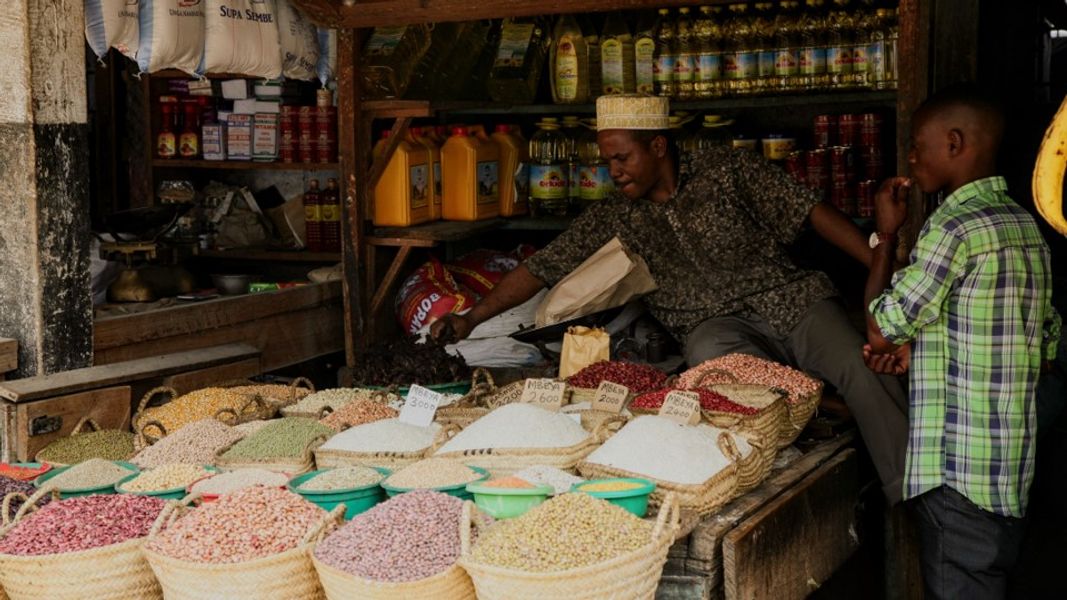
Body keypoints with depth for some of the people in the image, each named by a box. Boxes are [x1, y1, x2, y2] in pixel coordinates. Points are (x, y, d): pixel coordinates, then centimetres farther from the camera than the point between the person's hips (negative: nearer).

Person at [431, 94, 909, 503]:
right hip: (717, 323, 0)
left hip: (793, 299, 0)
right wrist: (472, 318, 2)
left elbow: (812, 211, 1)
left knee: (865, 372, -26)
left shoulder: (727, 170, 4)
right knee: (713, 353, -38)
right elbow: (542, 268, 11)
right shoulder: (611, 219, 10)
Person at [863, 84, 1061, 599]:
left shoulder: (955, 228, -18)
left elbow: (881, 328, -12)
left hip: (958, 464, -9)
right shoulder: (1026, 224, 10)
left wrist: (886, 235, -1)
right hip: (1013, 461, 9)